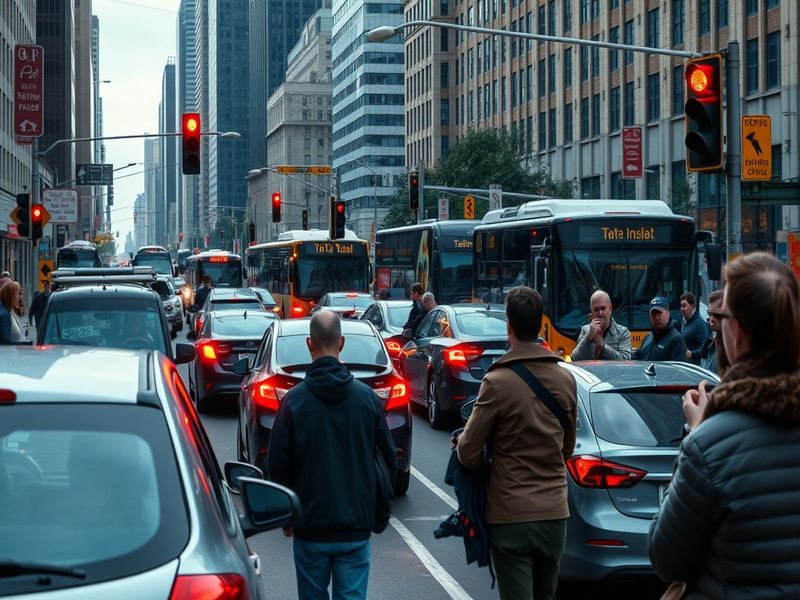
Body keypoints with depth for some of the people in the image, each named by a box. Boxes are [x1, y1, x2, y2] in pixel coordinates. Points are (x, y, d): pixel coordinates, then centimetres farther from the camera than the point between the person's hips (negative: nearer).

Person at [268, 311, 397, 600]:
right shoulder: (366, 396, -4)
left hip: (310, 525, -1)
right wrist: (376, 511, 15)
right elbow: (388, 459, 2)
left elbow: (277, 466, -5)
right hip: (356, 525, 1)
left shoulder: (294, 400, -8)